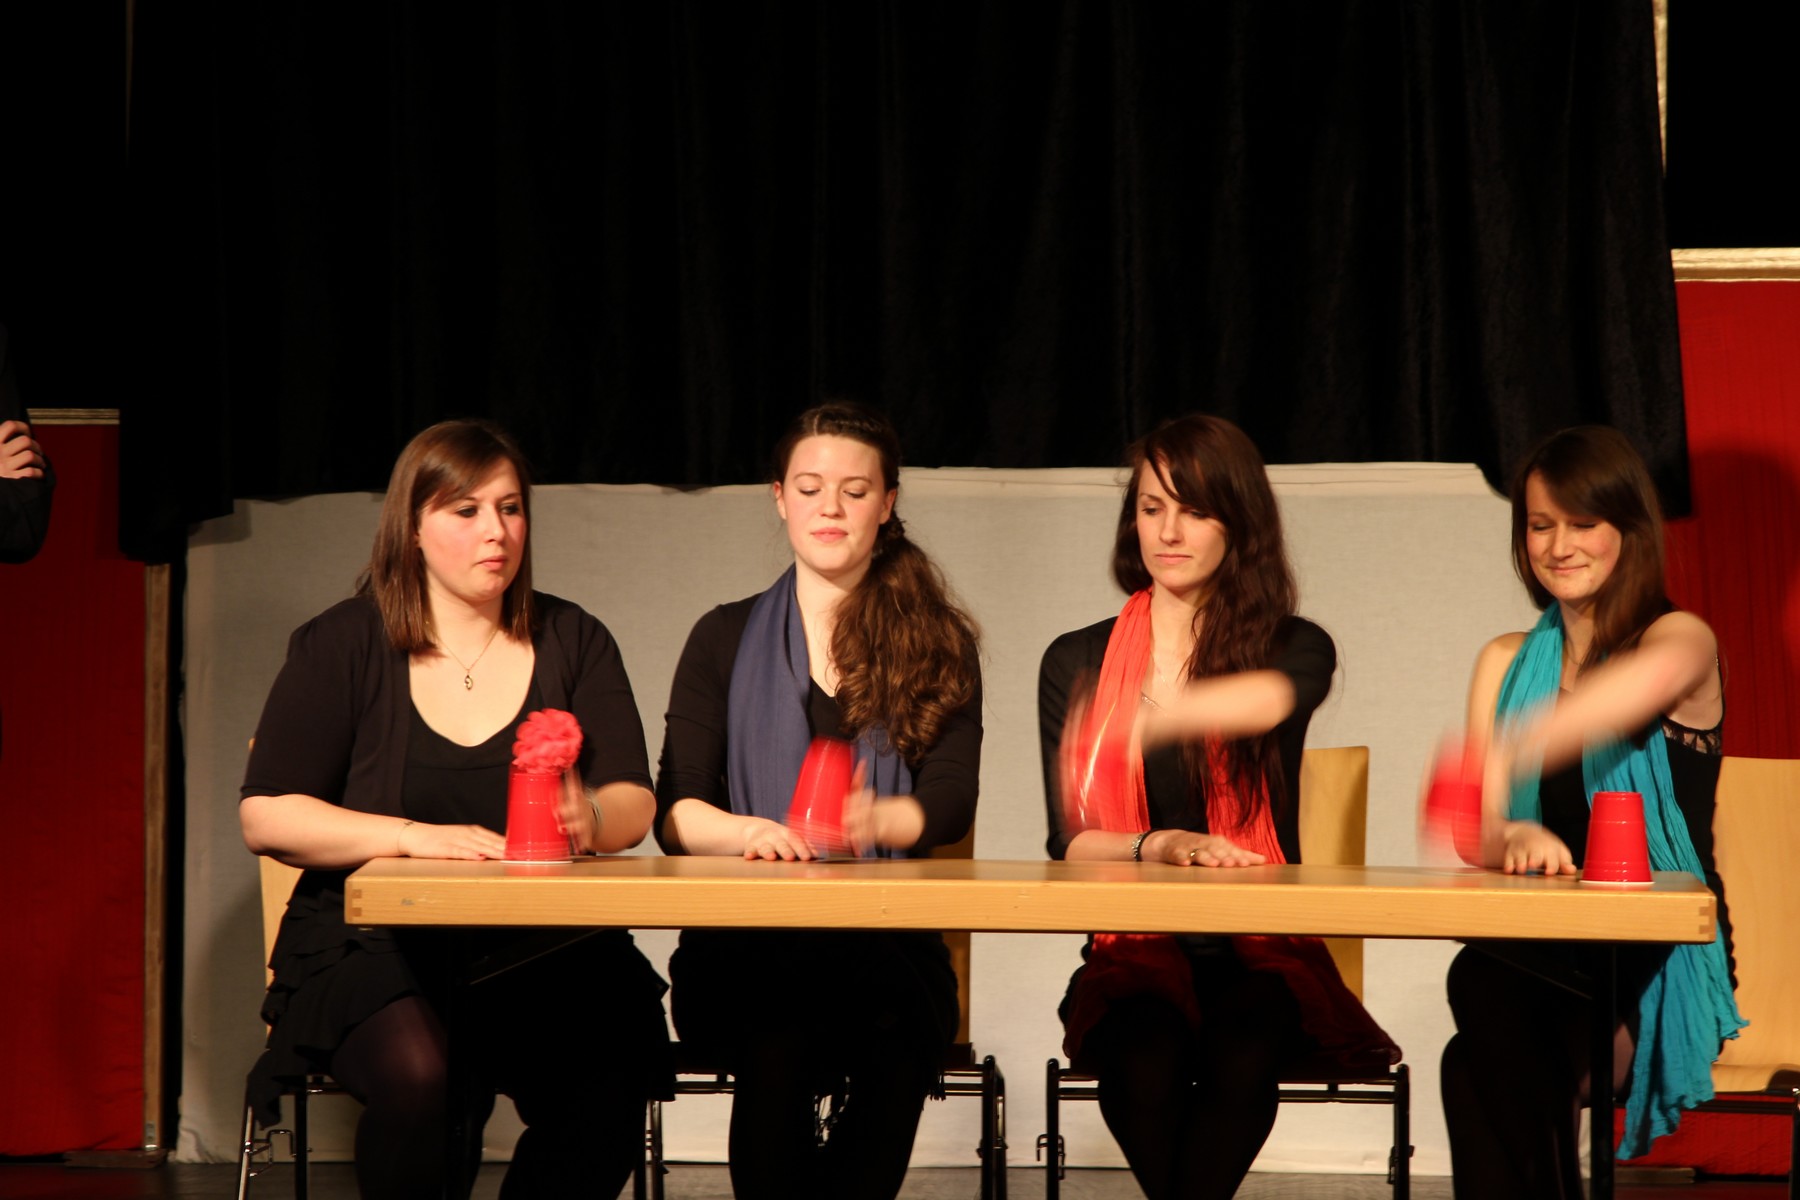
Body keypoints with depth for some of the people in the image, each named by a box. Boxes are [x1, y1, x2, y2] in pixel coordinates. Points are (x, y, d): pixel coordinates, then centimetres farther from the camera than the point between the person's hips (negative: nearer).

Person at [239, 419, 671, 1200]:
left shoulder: (574, 643, 13)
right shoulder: (342, 645, 6)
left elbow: (635, 804, 5)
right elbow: (266, 816, -1)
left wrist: (590, 818, -20)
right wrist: (413, 836, -15)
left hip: (541, 945, 2)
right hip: (374, 944, -2)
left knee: (606, 1090, -29)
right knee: (417, 1076, -35)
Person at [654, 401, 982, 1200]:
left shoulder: (938, 647, 16)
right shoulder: (726, 639, 17)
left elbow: (952, 799, 3)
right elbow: (674, 810, 6)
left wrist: (876, 820, -21)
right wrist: (748, 833, -17)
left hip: (888, 936, 0)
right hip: (742, 945, 0)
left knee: (894, 1025, -36)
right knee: (778, 1039, -35)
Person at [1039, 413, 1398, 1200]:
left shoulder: (1294, 647, 7)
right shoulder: (1077, 664, 13)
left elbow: (1269, 699, -21)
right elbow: (1069, 845, 8)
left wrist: (1148, 719, -40)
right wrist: (1161, 847, -14)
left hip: (1259, 952, -1)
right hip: (1133, 954, 1)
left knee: (1242, 1050, -36)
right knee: (1147, 1053, -34)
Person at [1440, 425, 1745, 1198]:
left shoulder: (1681, 638, 1)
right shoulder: (1507, 663, 17)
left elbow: (1649, 680, -26)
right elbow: (1480, 836, 7)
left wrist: (1514, 751, -45)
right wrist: (1516, 839, -20)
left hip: (1662, 969, -3)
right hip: (1542, 951, 3)